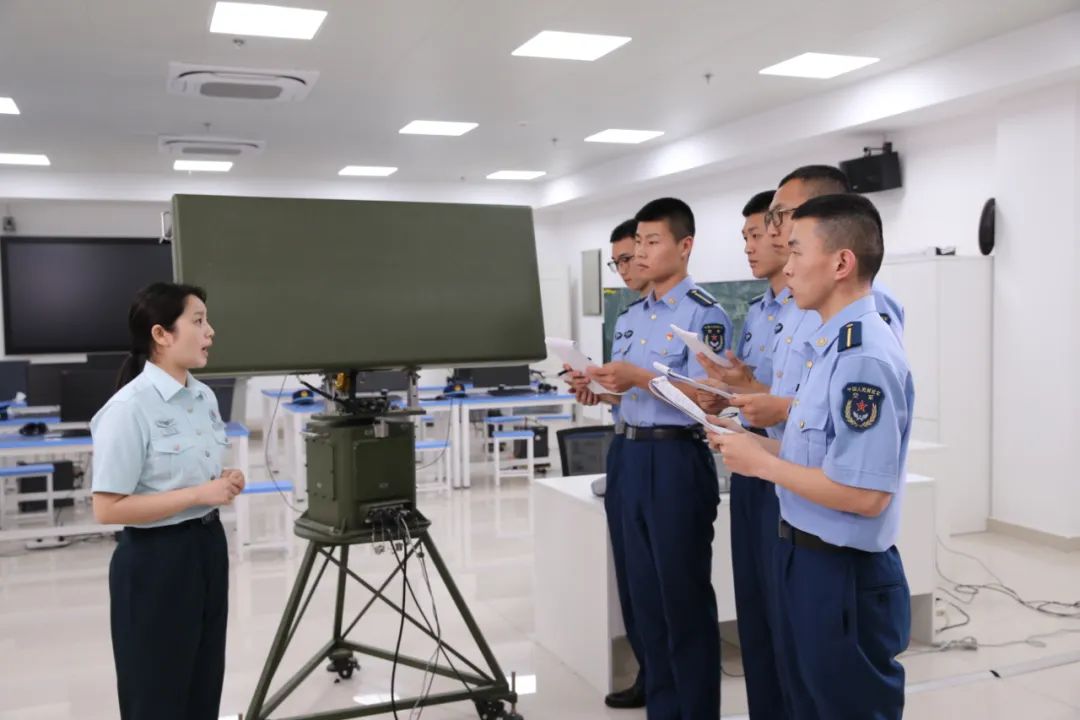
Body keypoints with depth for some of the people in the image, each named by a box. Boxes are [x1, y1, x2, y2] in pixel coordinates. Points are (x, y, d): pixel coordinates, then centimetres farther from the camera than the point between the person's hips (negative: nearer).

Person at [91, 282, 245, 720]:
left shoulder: (205, 397, 5)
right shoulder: (129, 408, -19)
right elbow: (108, 508, -21)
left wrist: (225, 484, -2)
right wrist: (199, 495, -21)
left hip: (207, 547, 7)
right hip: (156, 560, -7)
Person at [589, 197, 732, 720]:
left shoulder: (704, 314, -10)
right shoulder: (633, 315, 14)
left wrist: (641, 377, -25)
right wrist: (603, 385, -4)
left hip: (678, 460, -8)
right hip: (633, 455, 8)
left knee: (684, 597, 3)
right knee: (645, 594, 14)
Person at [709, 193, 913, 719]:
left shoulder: (866, 357, -24)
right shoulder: (828, 344, 7)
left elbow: (864, 493, -28)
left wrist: (762, 464, -19)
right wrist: (755, 445, 3)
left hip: (844, 573, -9)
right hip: (803, 557, 10)